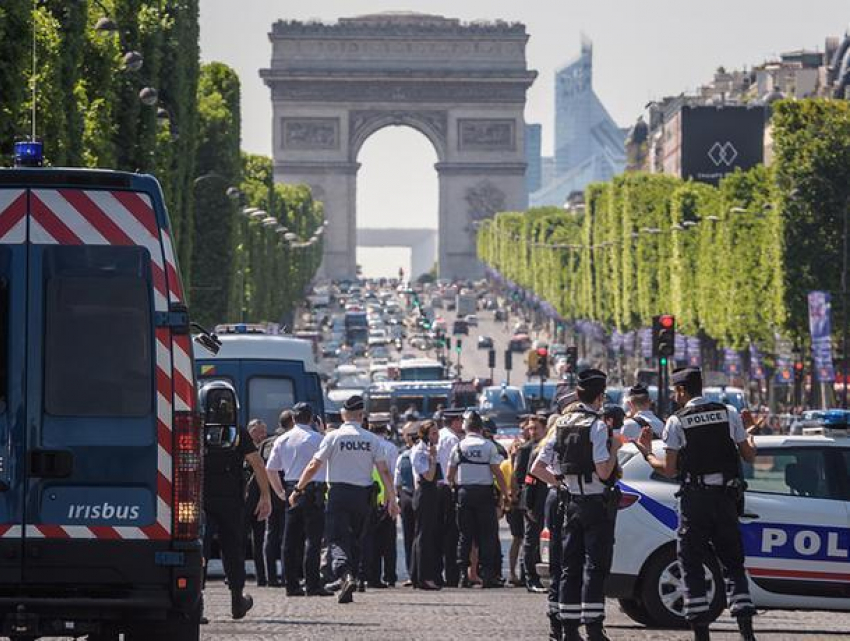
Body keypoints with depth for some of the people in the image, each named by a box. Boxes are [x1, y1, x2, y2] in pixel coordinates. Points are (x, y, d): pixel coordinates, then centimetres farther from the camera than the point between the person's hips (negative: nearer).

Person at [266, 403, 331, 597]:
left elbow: (270, 469, 12)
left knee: (291, 538, 8)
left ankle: (292, 585, 9)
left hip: (291, 490, 5)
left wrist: (281, 492, 19)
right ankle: (312, 584, -10)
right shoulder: (316, 438, -6)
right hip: (312, 490, -5)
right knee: (312, 537, -5)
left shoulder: (282, 440, 10)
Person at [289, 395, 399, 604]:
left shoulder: (334, 437, -3)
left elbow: (314, 466, -5)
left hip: (339, 493, -3)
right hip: (363, 494, 3)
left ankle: (346, 575, -31)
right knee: (353, 540, 14)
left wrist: (297, 490, 3)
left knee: (337, 539, -5)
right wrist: (391, 499, 3)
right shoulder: (372, 439, 3)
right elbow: (384, 471, 0)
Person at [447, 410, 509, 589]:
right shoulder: (488, 446, -3)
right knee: (487, 534, 1)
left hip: (464, 492, 2)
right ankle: (487, 575, -4)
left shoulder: (459, 447, 4)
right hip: (484, 492, -2)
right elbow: (497, 472, -5)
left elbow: (450, 475, 6)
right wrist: (505, 494, 2)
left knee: (465, 534, 7)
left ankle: (463, 574, 2)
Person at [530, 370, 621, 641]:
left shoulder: (562, 425, 8)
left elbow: (537, 469, 8)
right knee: (595, 566, -5)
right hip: (597, 503, -6)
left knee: (570, 566, 8)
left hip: (572, 504, 6)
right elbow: (603, 472, -20)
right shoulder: (596, 426, -13)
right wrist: (615, 449, -4)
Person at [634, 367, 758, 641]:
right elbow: (749, 456, 7)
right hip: (726, 498, 3)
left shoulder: (676, 422, -4)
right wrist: (750, 440, 30)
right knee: (733, 565, 10)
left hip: (694, 499, -3)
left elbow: (669, 470, -6)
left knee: (692, 569, 4)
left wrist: (646, 453, 12)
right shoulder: (729, 413, 5)